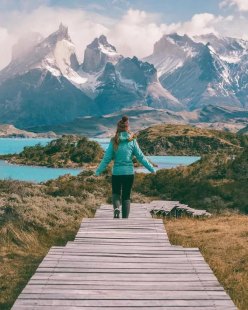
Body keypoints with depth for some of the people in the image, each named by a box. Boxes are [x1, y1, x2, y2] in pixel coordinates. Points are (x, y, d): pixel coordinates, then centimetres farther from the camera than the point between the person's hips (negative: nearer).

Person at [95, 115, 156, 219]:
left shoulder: (114, 141, -5)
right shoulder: (132, 141, -4)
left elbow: (107, 158, -3)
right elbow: (140, 157, -2)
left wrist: (98, 171, 8)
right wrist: (151, 168, 8)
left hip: (116, 172, 0)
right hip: (129, 172, 0)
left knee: (116, 193, 19)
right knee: (126, 196, 12)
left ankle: (116, 208, -11)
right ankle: (125, 218, 5)